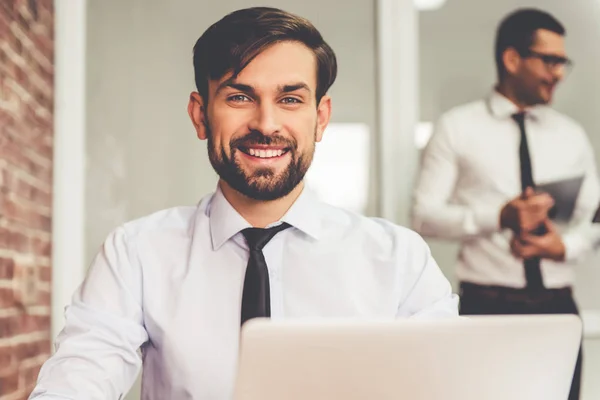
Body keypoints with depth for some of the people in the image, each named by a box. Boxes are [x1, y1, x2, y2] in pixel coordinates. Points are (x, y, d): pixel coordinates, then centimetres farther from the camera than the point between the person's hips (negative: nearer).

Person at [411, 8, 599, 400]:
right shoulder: (458, 127, 1)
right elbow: (425, 215, -4)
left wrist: (565, 245, -10)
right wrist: (499, 217, -18)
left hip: (557, 306, 4)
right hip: (487, 305, -3)